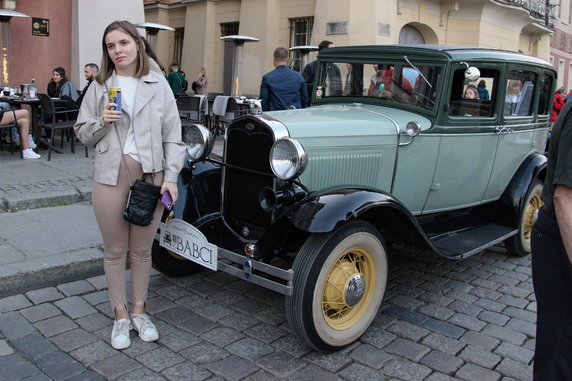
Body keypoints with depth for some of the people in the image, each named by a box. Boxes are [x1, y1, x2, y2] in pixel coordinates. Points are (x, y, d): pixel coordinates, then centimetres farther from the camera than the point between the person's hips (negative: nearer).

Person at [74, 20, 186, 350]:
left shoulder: (158, 84, 2)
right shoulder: (99, 86, 5)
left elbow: (172, 135, 1)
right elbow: (82, 133, 9)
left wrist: (171, 177, -6)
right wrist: (101, 122, -11)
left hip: (150, 175, 0)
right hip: (111, 177, 1)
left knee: (142, 250, 11)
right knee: (115, 251, 9)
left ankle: (139, 311, 29)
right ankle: (120, 316, 25)